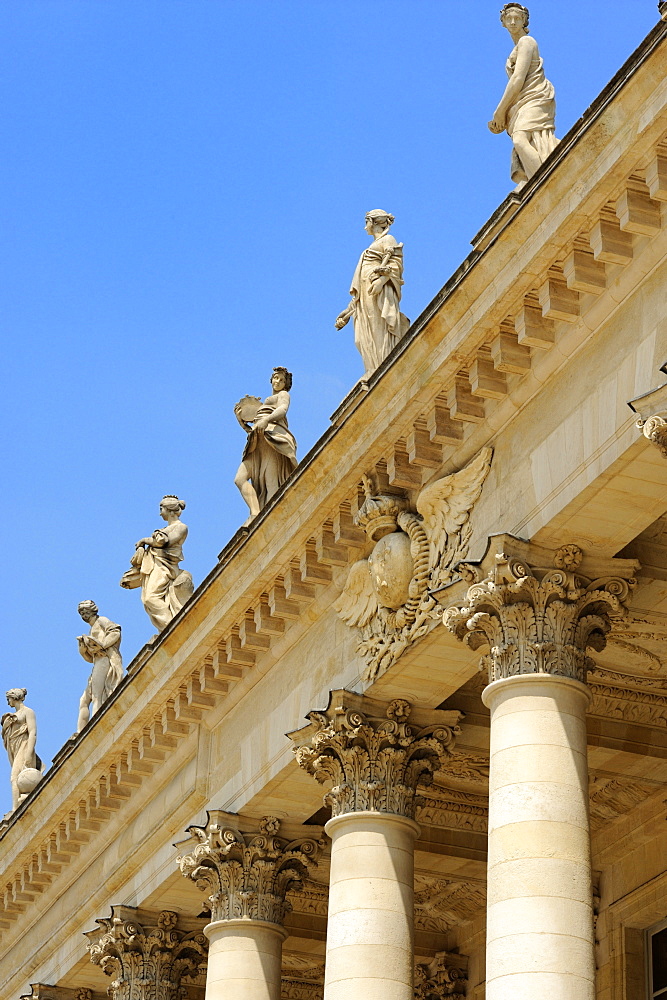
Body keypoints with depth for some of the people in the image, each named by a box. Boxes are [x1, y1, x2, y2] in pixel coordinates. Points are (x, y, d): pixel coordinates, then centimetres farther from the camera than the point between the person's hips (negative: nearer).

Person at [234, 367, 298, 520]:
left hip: (273, 433, -8)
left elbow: (283, 410, -7)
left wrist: (266, 420, -26)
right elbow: (251, 429, 31)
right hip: (258, 446, 8)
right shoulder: (263, 405, 38)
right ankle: (255, 514, -32)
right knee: (240, 479, -13)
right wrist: (240, 419, 14)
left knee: (271, 483, -22)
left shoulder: (283, 395, 17)